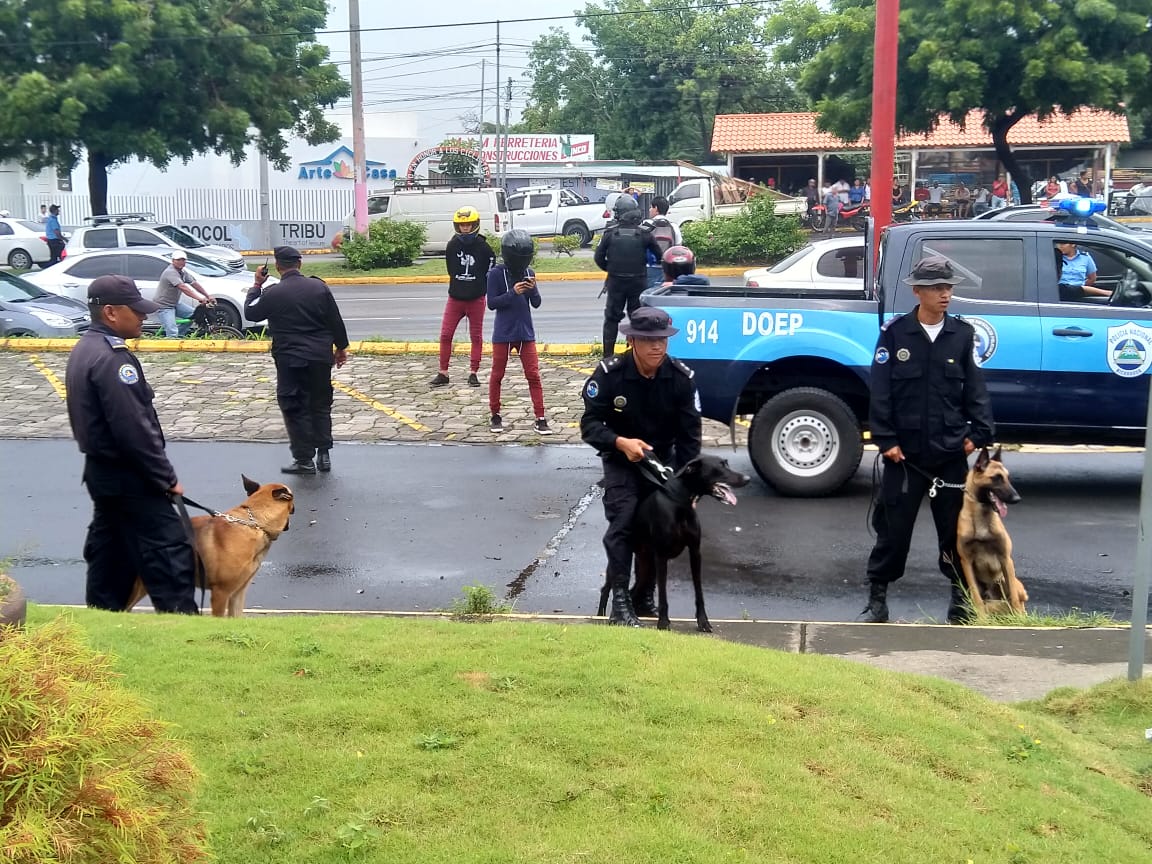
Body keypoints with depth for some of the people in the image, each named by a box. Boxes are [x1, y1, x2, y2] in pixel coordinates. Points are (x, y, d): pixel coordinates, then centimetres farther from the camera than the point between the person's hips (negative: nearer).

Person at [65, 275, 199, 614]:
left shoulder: (85, 349, 10)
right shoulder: (111, 359, -22)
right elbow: (134, 430, -25)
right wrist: (166, 477, -16)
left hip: (101, 471, 11)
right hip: (127, 476, -11)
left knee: (110, 552, 17)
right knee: (170, 555, -7)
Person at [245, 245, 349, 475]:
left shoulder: (273, 294, -10)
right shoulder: (319, 286, -1)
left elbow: (250, 314, 5)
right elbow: (336, 321, 3)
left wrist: (256, 286, 14)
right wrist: (341, 347, 14)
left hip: (290, 360, -4)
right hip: (320, 358, 4)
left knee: (295, 409, 4)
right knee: (320, 406, 15)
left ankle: (304, 460, 6)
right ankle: (324, 454, 17)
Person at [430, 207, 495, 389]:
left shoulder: (483, 247, -8)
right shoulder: (452, 246, -1)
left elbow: (491, 269, 0)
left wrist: (478, 287, 0)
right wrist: (459, 286, 9)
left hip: (476, 299, -2)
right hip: (455, 298, 2)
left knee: (476, 336, 6)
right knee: (445, 335, 0)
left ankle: (473, 373, 16)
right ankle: (443, 374, 8)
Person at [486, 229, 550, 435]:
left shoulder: (528, 273, 2)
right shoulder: (496, 274, -10)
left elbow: (536, 303, 4)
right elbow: (491, 303, -12)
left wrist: (532, 289, -17)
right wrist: (513, 292, -22)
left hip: (526, 333, 3)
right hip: (503, 334, -3)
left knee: (533, 375, 1)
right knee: (497, 375, 9)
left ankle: (540, 418, 4)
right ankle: (495, 416, 24)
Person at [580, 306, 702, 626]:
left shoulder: (682, 378, -17)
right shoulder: (609, 373, -22)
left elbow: (689, 435, -12)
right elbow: (590, 424, -18)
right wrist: (621, 442, -36)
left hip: (663, 458, 2)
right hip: (621, 459, -2)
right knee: (622, 523, -17)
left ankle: (644, 594, 20)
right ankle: (620, 600, -11)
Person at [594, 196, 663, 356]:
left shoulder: (609, 233, -7)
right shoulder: (644, 234, -7)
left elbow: (599, 257, -4)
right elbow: (659, 255, -1)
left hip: (615, 281, 0)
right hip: (638, 281, 0)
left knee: (611, 318, 10)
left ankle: (608, 354, 9)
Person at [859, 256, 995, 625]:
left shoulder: (962, 334, 3)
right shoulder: (895, 333, -3)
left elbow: (975, 389, 6)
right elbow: (880, 391, -4)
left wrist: (978, 433, -4)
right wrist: (886, 440, -9)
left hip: (951, 452, 2)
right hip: (904, 451, -1)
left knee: (955, 527, 9)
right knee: (893, 527, 6)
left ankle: (961, 599, 21)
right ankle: (877, 598, 18)